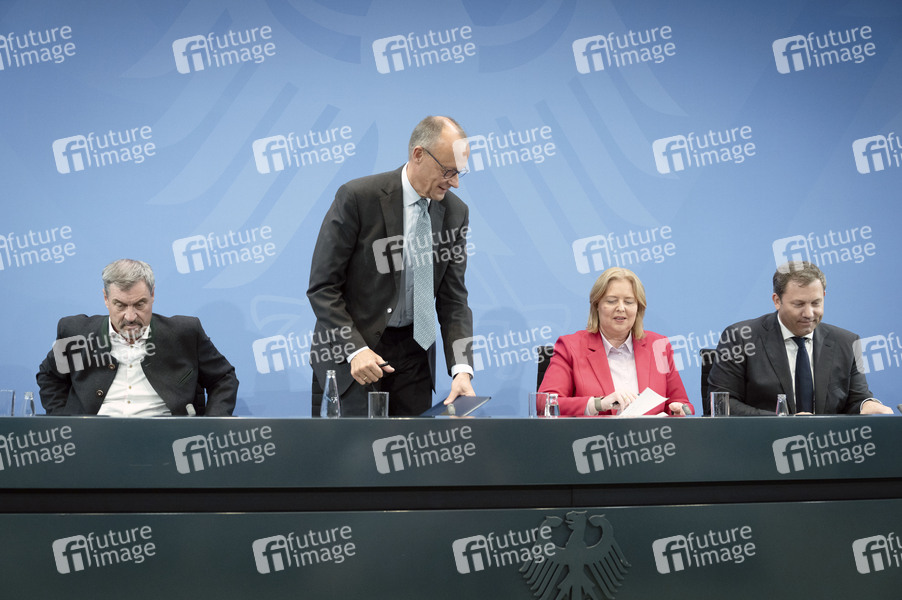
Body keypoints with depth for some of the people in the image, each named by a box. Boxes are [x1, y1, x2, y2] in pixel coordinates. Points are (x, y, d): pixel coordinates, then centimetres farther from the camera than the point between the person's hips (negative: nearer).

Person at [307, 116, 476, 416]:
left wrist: (462, 368, -11)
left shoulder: (455, 211, 2)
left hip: (413, 354, 4)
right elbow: (322, 287, -12)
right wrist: (355, 349, -22)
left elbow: (453, 298, 3)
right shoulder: (357, 197, -14)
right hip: (350, 349, -4)